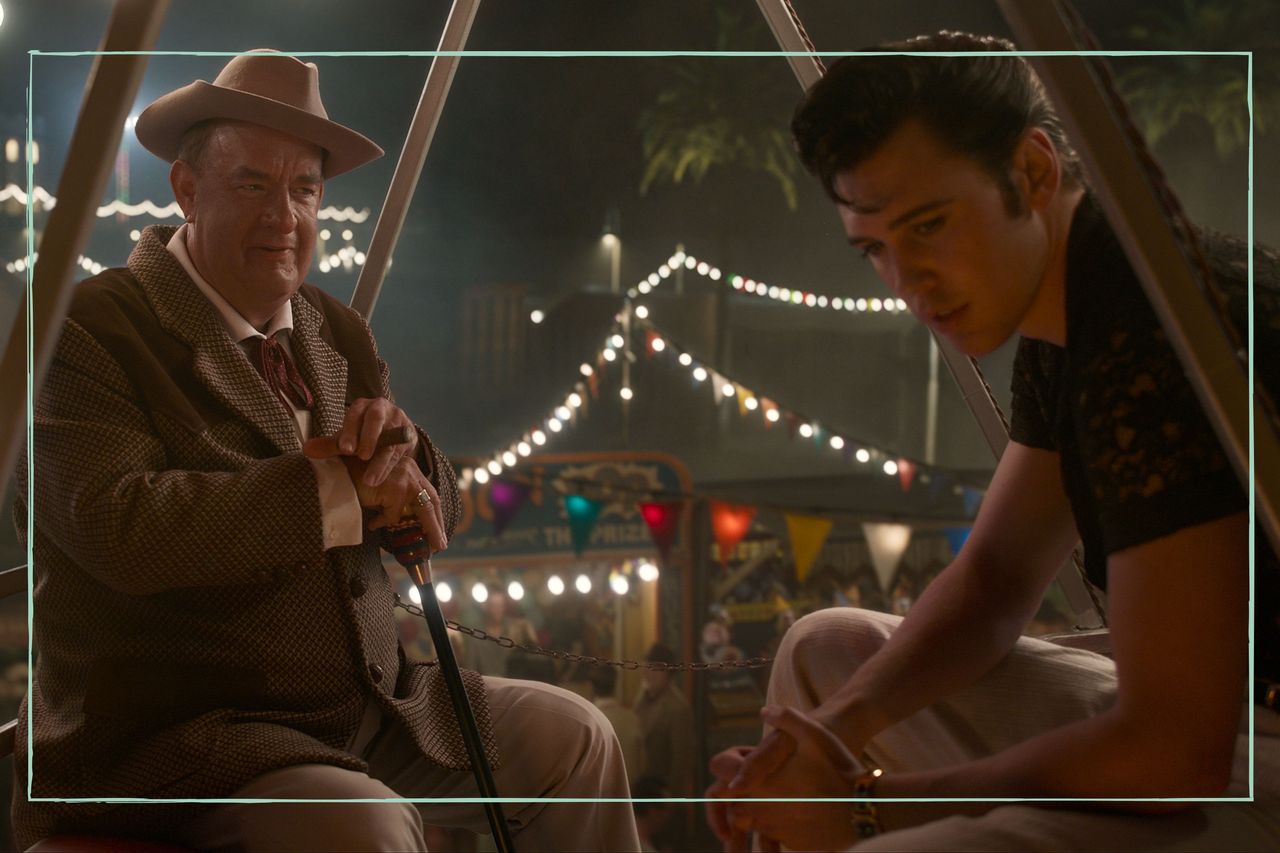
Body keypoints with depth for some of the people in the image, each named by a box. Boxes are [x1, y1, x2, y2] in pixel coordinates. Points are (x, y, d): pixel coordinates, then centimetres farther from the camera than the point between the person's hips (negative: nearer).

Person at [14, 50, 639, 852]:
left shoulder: (338, 331, 11)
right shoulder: (90, 332, -12)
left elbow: (437, 514, 12)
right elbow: (120, 528, -28)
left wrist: (398, 445, -13)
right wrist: (345, 485, -21)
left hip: (374, 701, 8)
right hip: (174, 738, -7)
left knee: (573, 737, 10)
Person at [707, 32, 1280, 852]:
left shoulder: (1158, 335, -24)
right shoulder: (1062, 325, 7)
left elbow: (1169, 754, -25)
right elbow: (994, 579, 15)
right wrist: (843, 724, -3)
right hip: (1214, 720, 10)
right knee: (827, 651, 18)